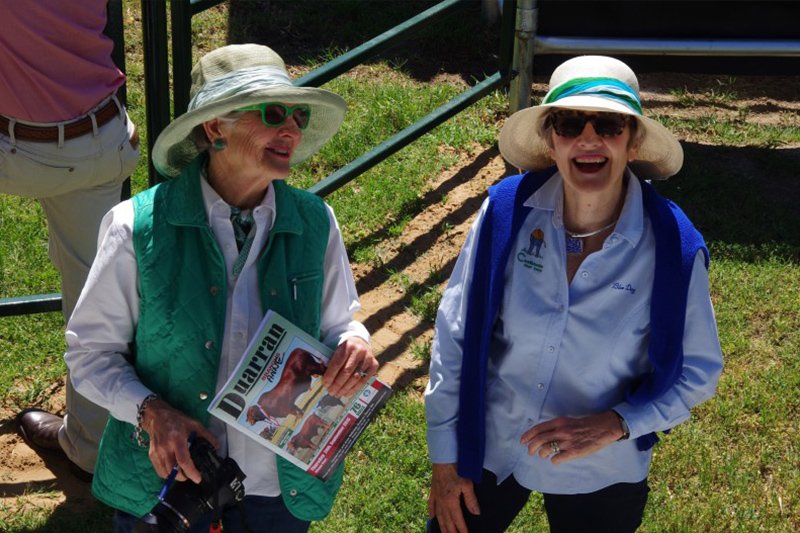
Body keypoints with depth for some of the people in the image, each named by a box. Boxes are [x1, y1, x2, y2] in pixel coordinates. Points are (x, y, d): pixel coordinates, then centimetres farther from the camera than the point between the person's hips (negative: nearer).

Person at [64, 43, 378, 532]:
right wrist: (150, 412, -24)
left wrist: (355, 346, -17)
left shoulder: (315, 224, -8)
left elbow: (338, 323, 6)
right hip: (164, 482, -2)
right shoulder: (137, 227, -16)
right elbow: (91, 352, -7)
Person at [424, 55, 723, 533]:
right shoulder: (506, 212, -17)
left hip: (601, 478, 0)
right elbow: (454, 334, -8)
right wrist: (445, 458, -4)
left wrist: (613, 424, -22)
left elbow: (698, 371, -7)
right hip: (485, 451, 1)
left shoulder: (673, 248, -18)